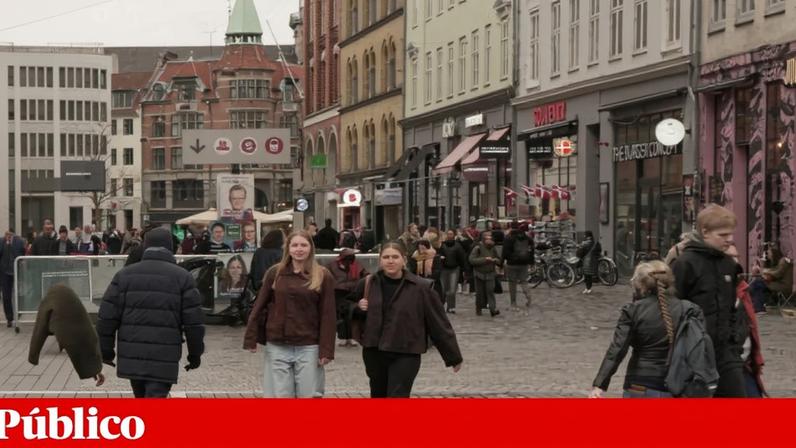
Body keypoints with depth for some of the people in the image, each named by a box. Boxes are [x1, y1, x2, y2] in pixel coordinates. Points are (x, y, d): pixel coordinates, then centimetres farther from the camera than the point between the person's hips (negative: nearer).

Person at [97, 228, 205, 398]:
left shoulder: (124, 275, 7)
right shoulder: (182, 277, -1)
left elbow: (107, 317, 3)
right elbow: (193, 321, -3)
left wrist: (106, 350, 12)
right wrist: (195, 354, 8)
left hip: (131, 355, 4)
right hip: (164, 357, -4)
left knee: (141, 398, 22)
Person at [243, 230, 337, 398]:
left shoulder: (323, 276, -1)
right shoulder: (275, 273, 4)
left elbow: (328, 316, -2)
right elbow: (259, 307, 7)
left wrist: (326, 350, -7)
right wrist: (251, 339, 3)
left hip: (308, 348, -1)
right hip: (277, 347, 1)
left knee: (309, 394, 1)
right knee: (281, 395, 3)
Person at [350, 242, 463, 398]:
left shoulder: (420, 287, -8)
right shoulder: (368, 284, 1)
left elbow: (438, 322, -4)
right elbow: (353, 314, 18)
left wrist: (453, 356, -1)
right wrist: (358, 308, -6)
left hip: (406, 355, -4)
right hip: (374, 353, 4)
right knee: (378, 396, 17)